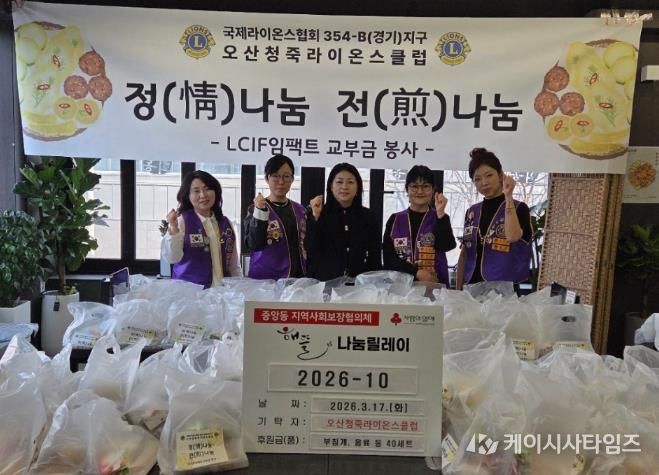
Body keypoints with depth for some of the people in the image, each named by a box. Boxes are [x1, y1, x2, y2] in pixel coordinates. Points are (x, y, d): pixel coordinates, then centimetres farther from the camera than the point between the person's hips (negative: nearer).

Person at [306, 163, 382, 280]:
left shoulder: (368, 216, 5)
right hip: (324, 282, -1)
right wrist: (316, 217, -17)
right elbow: (311, 250, -11)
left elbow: (375, 256, 7)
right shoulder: (320, 214, 0)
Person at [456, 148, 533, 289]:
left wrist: (508, 197, -19)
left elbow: (513, 236, -22)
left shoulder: (518, 208, -2)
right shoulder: (472, 212, 10)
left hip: (507, 287, -4)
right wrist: (458, 288, 9)